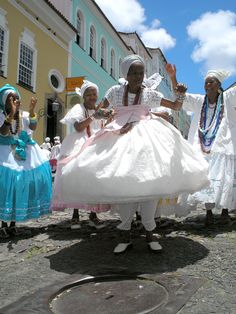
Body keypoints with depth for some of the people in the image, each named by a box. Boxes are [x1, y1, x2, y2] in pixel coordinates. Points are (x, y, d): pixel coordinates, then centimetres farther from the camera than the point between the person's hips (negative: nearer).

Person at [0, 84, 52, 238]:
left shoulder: (25, 115, 3)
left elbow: (33, 127, -15)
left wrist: (32, 111, -30)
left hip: (25, 153, 2)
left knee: (21, 185, 2)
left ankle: (13, 223, 15)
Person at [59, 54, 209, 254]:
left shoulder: (150, 94, 5)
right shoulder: (115, 91, 6)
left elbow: (176, 106, 7)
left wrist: (181, 94, -11)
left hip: (145, 139, 0)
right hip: (119, 140, 1)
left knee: (148, 183, -7)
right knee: (121, 184, -3)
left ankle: (150, 233, 7)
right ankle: (125, 235, 10)